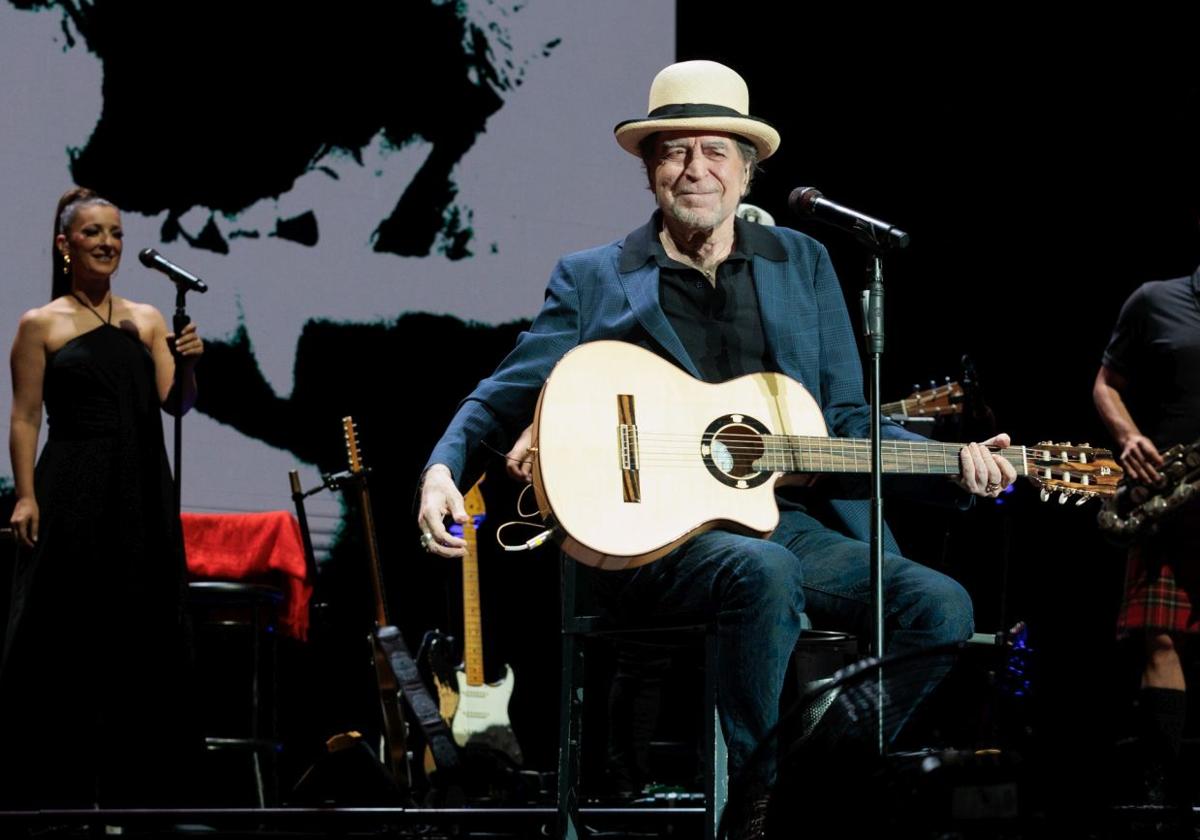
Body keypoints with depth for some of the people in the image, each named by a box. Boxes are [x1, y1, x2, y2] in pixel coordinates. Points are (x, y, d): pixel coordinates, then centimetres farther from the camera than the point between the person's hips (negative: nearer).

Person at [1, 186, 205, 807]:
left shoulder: (146, 320, 12)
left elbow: (176, 403, 6)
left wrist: (188, 365, -14)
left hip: (141, 498, 4)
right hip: (72, 495, -4)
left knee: (142, 634, 5)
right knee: (62, 637, -4)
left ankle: (136, 781, 14)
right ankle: (56, 785, 3)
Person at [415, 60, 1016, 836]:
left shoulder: (801, 264, 19)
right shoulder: (593, 280, 13)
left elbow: (846, 421, 17)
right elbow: (507, 395, 9)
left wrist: (954, 463, 1)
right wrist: (443, 473, -11)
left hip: (794, 520, 4)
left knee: (941, 606, -22)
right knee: (763, 571, -38)